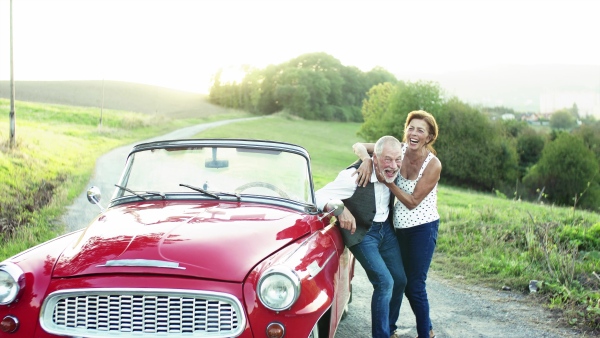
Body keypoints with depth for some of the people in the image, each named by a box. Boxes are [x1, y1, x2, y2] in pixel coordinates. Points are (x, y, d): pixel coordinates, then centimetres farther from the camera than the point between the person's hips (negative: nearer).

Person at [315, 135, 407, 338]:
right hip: (362, 233, -7)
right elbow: (319, 196, -32)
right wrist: (340, 209, -50)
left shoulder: (393, 172, -11)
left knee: (400, 280, 12)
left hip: (386, 229, 7)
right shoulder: (354, 176, -29)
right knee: (384, 282, -15)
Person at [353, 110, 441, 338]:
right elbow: (358, 146, -6)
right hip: (400, 227, 6)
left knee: (415, 285, -1)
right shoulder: (399, 149, -6)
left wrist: (386, 181, -24)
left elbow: (412, 202, -19)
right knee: (404, 282, 15)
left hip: (423, 228, -6)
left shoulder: (433, 165, -18)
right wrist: (366, 159, -28)